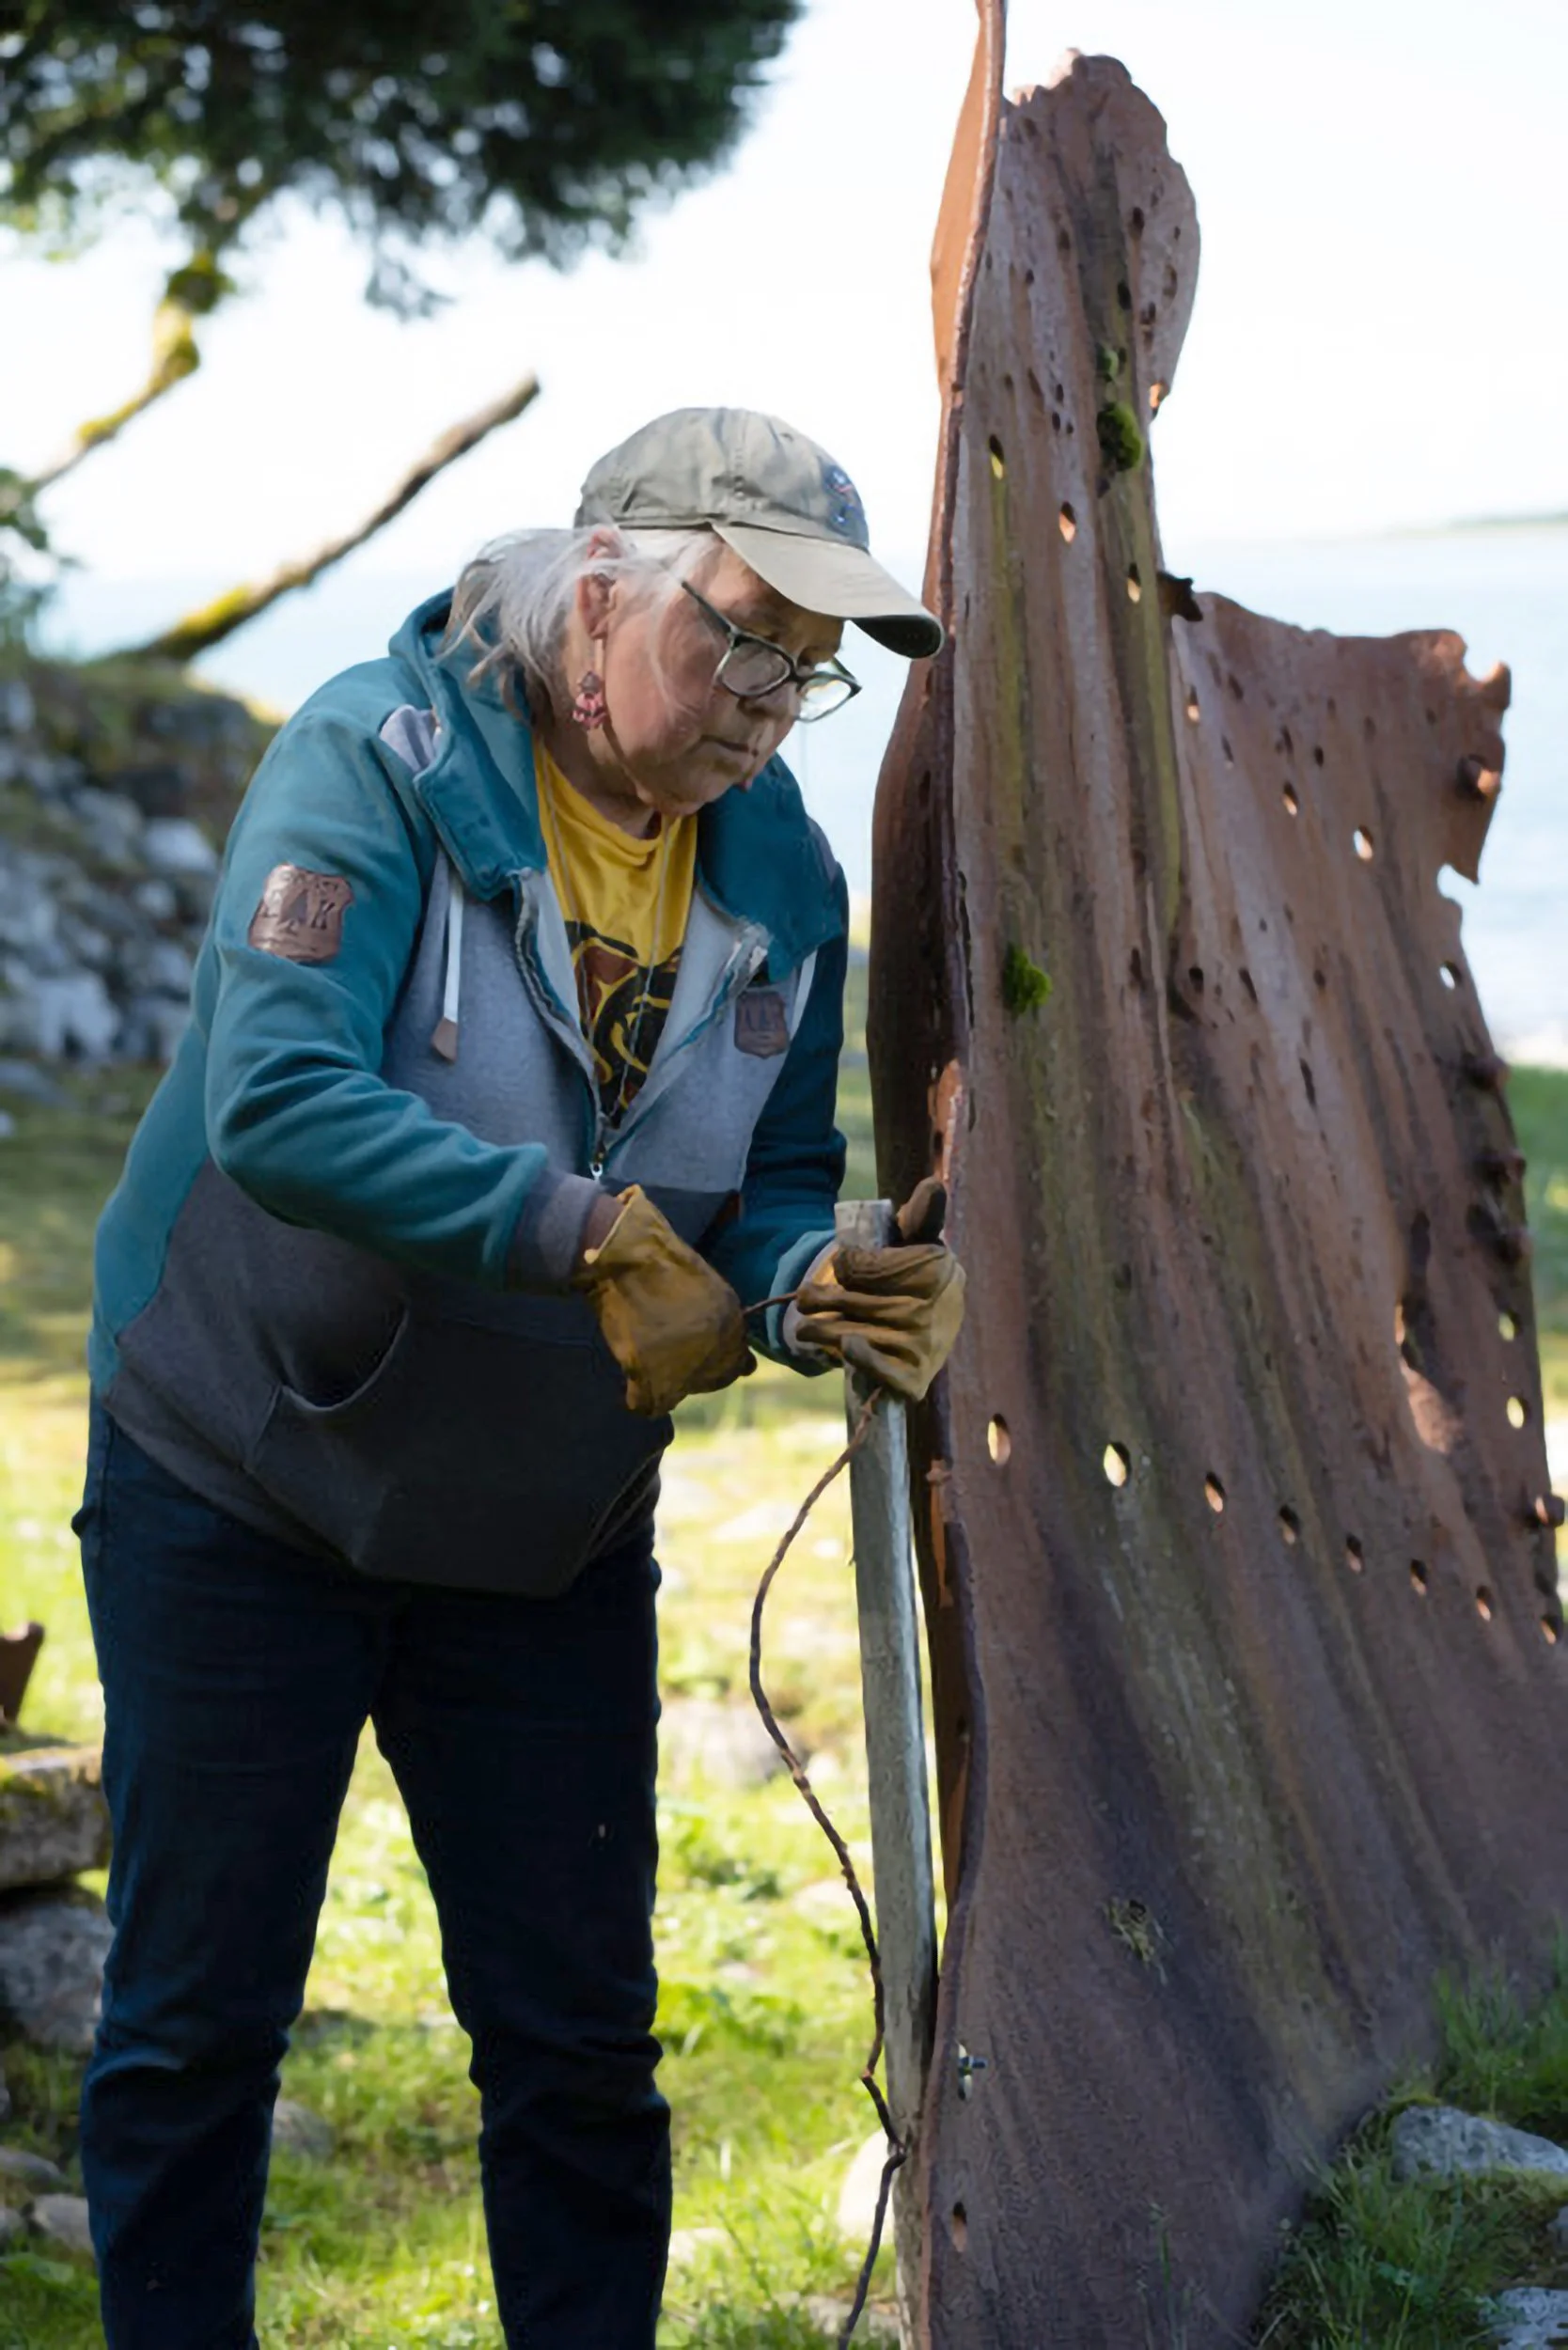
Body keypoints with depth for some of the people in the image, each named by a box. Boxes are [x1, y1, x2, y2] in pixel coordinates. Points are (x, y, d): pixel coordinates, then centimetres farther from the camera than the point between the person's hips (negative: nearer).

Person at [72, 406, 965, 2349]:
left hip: (548, 1535, 4)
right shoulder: (375, 758, -18)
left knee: (578, 2030, 6)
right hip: (241, 1489, -4)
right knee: (196, 2013, 4)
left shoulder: (782, 878, -2)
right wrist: (587, 1232, -38)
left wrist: (812, 1292, -19)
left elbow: (773, 1181, 5)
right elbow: (274, 1104, -31)